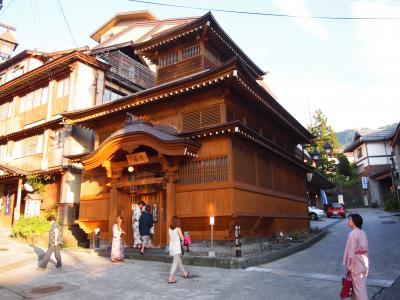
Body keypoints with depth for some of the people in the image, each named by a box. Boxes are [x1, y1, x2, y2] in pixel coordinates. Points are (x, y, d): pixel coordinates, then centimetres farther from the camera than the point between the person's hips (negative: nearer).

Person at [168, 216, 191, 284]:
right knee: (175, 263, -1)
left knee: (179, 261, 19)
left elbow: (171, 238, 9)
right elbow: (182, 239, -9)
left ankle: (185, 273, 35)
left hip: (171, 247, 7)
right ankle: (171, 278, -3)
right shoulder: (178, 229, -14)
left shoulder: (170, 229, 2)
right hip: (177, 248, -7)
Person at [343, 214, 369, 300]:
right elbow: (365, 249, 10)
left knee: (359, 287, 3)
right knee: (361, 285, 20)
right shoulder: (363, 233, 5)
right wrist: (364, 259, 18)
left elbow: (351, 251, -19)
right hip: (364, 261, 8)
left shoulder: (352, 234, -19)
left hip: (356, 263, -8)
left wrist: (349, 266, -12)